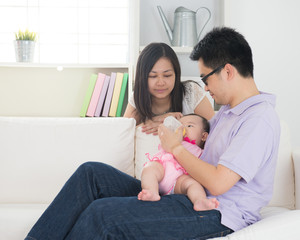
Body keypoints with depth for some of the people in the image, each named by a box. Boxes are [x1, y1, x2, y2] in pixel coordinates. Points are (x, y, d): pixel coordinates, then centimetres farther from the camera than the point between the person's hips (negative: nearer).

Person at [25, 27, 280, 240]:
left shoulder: (260, 118, -15)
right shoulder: (229, 110, 16)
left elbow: (218, 182, -23)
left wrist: (176, 147, -8)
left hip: (216, 216, -10)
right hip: (191, 196, 10)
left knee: (102, 213, -24)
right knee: (92, 172, -1)